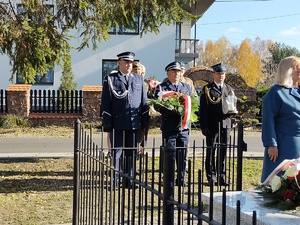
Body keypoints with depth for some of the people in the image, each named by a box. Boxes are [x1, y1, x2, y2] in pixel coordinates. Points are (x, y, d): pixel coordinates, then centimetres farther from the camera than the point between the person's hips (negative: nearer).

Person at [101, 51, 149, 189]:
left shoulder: (138, 79, 13)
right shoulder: (110, 79, 3)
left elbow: (144, 102, 15)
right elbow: (105, 103, 0)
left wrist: (145, 121, 9)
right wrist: (107, 123, -6)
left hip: (134, 124, 3)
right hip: (117, 124, -3)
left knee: (131, 153, 9)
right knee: (116, 153, 1)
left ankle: (130, 182, 18)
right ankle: (114, 182, 7)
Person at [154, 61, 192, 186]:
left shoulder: (186, 87, 18)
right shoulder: (161, 87, 4)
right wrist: (172, 111, -19)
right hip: (169, 126, -4)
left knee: (182, 155, 7)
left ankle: (181, 179, 16)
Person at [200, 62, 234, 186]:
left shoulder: (229, 89, 15)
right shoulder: (207, 89, 1)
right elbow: (203, 109, -2)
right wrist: (204, 126, -9)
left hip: (226, 125, 4)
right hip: (212, 126, -4)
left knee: (223, 152, 7)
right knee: (211, 151, 2)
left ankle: (221, 177, 15)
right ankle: (211, 177, 9)